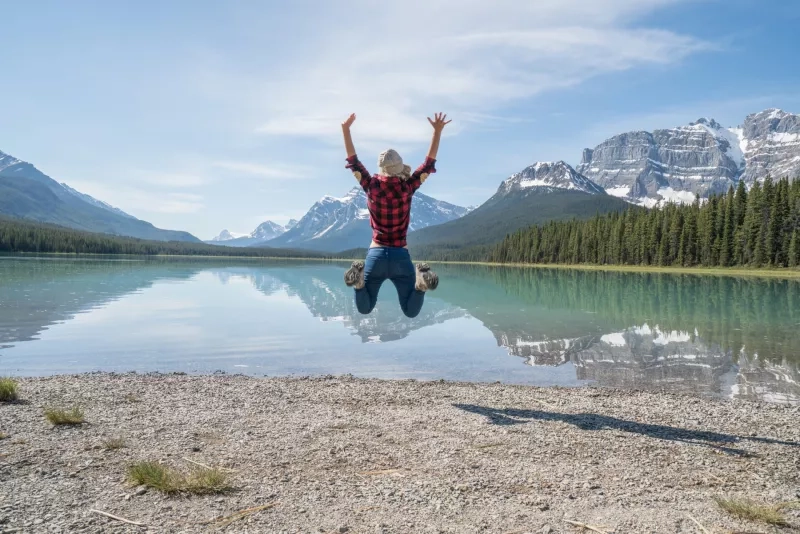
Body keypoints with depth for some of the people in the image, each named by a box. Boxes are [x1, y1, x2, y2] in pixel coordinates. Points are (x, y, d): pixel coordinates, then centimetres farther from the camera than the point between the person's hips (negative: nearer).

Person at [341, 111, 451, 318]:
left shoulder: (371, 187, -7)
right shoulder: (407, 188, -7)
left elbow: (353, 161, 5)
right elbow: (429, 163, 2)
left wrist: (346, 129, 10)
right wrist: (438, 131, 6)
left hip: (376, 254, 1)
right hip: (401, 257, 0)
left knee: (364, 309, 12)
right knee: (411, 311, 5)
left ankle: (359, 281, -20)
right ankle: (421, 283, -26)